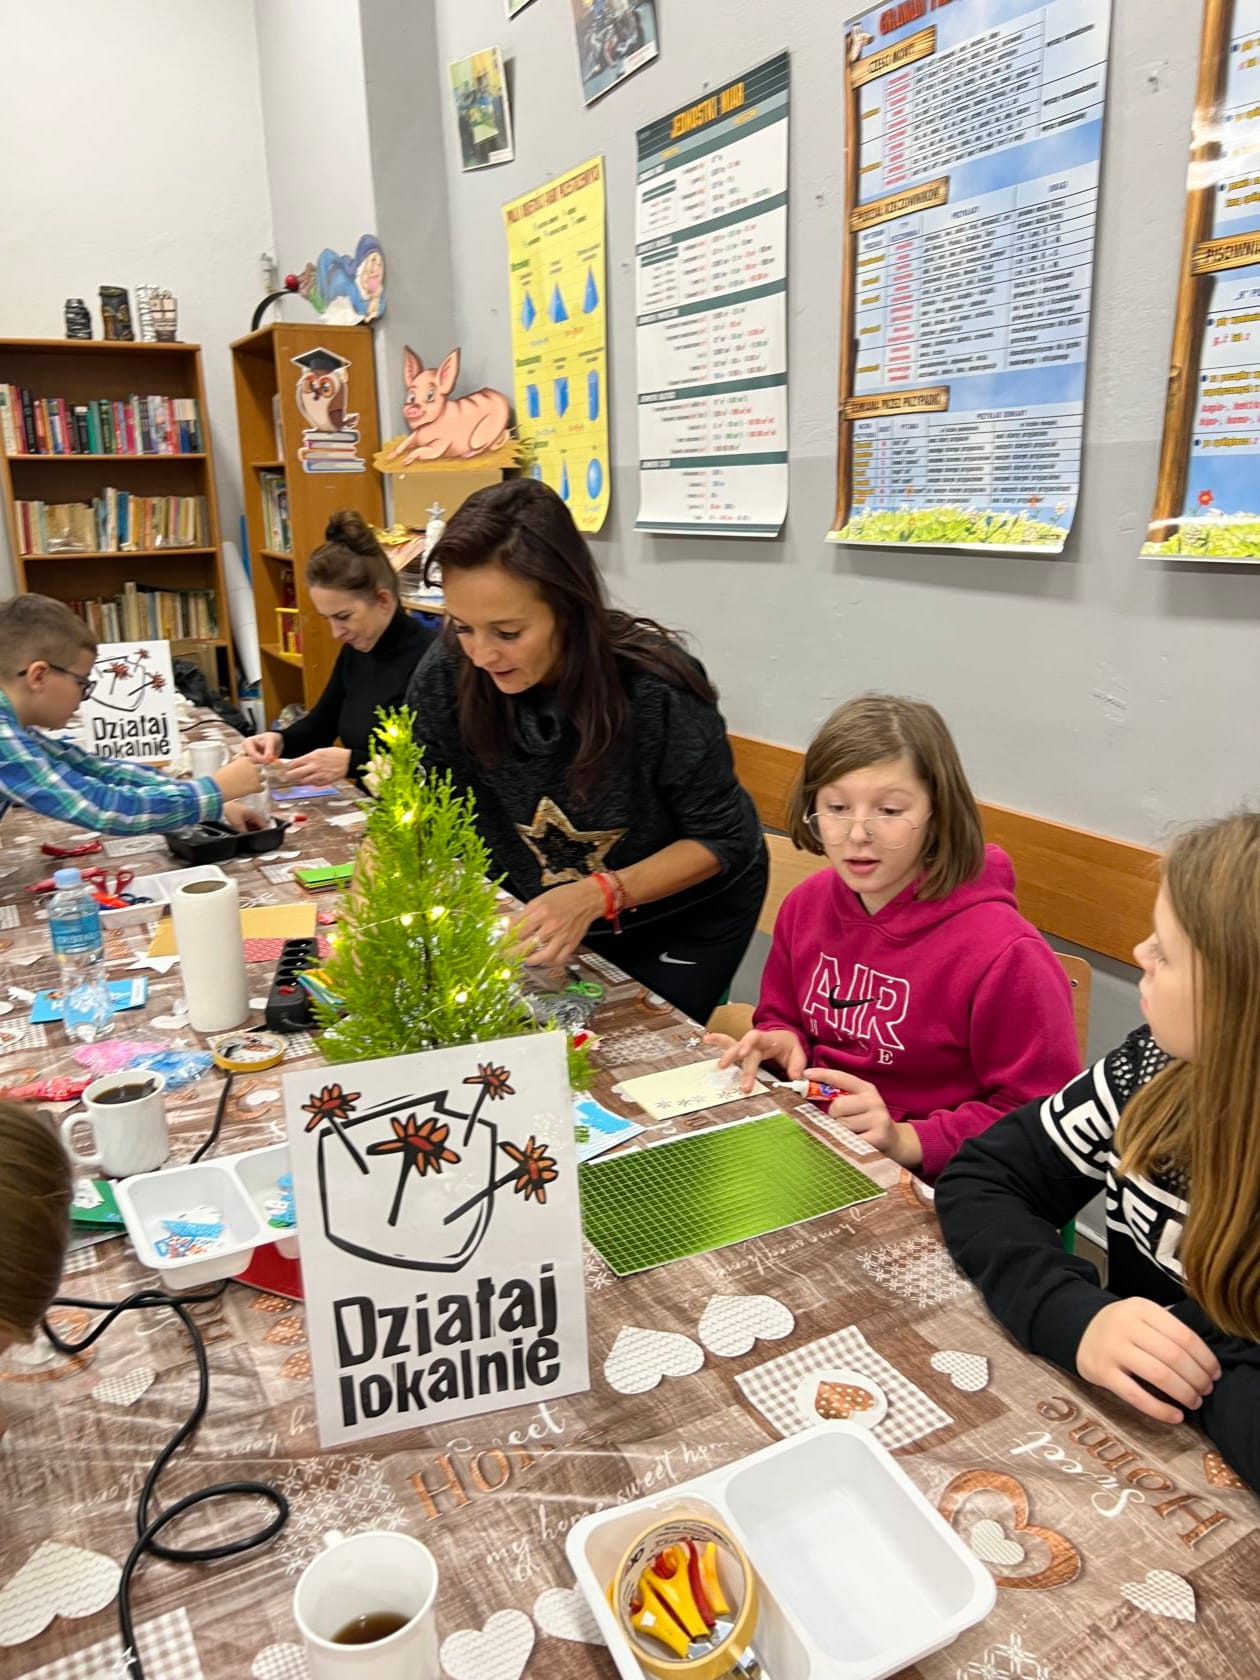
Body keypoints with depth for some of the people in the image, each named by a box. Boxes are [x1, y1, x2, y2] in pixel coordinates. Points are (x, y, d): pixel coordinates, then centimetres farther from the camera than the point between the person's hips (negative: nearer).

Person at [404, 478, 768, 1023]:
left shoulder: (655, 688, -32)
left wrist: (595, 895, -34)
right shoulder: (450, 675, -23)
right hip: (556, 912, 4)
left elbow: (720, 838, -22)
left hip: (689, 918, -3)